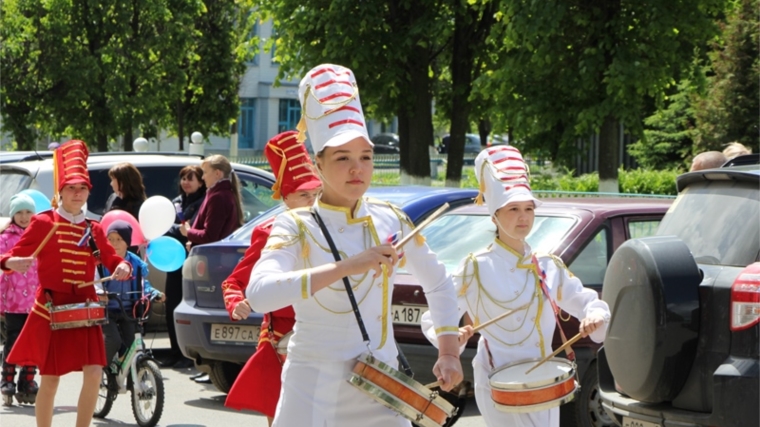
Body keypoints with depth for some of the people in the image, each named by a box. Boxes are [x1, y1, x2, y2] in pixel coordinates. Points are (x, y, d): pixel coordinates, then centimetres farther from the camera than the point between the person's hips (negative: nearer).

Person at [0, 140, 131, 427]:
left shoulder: (93, 229, 10)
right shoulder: (43, 223, -3)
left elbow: (110, 258, 16)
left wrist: (122, 267, -7)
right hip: (51, 309, -4)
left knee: (94, 373, -7)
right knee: (50, 379, 1)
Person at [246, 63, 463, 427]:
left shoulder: (391, 221, 4)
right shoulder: (296, 227, -8)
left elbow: (439, 285, 19)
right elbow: (259, 294, -27)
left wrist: (448, 353, 8)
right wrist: (347, 266, -32)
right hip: (314, 393, -4)